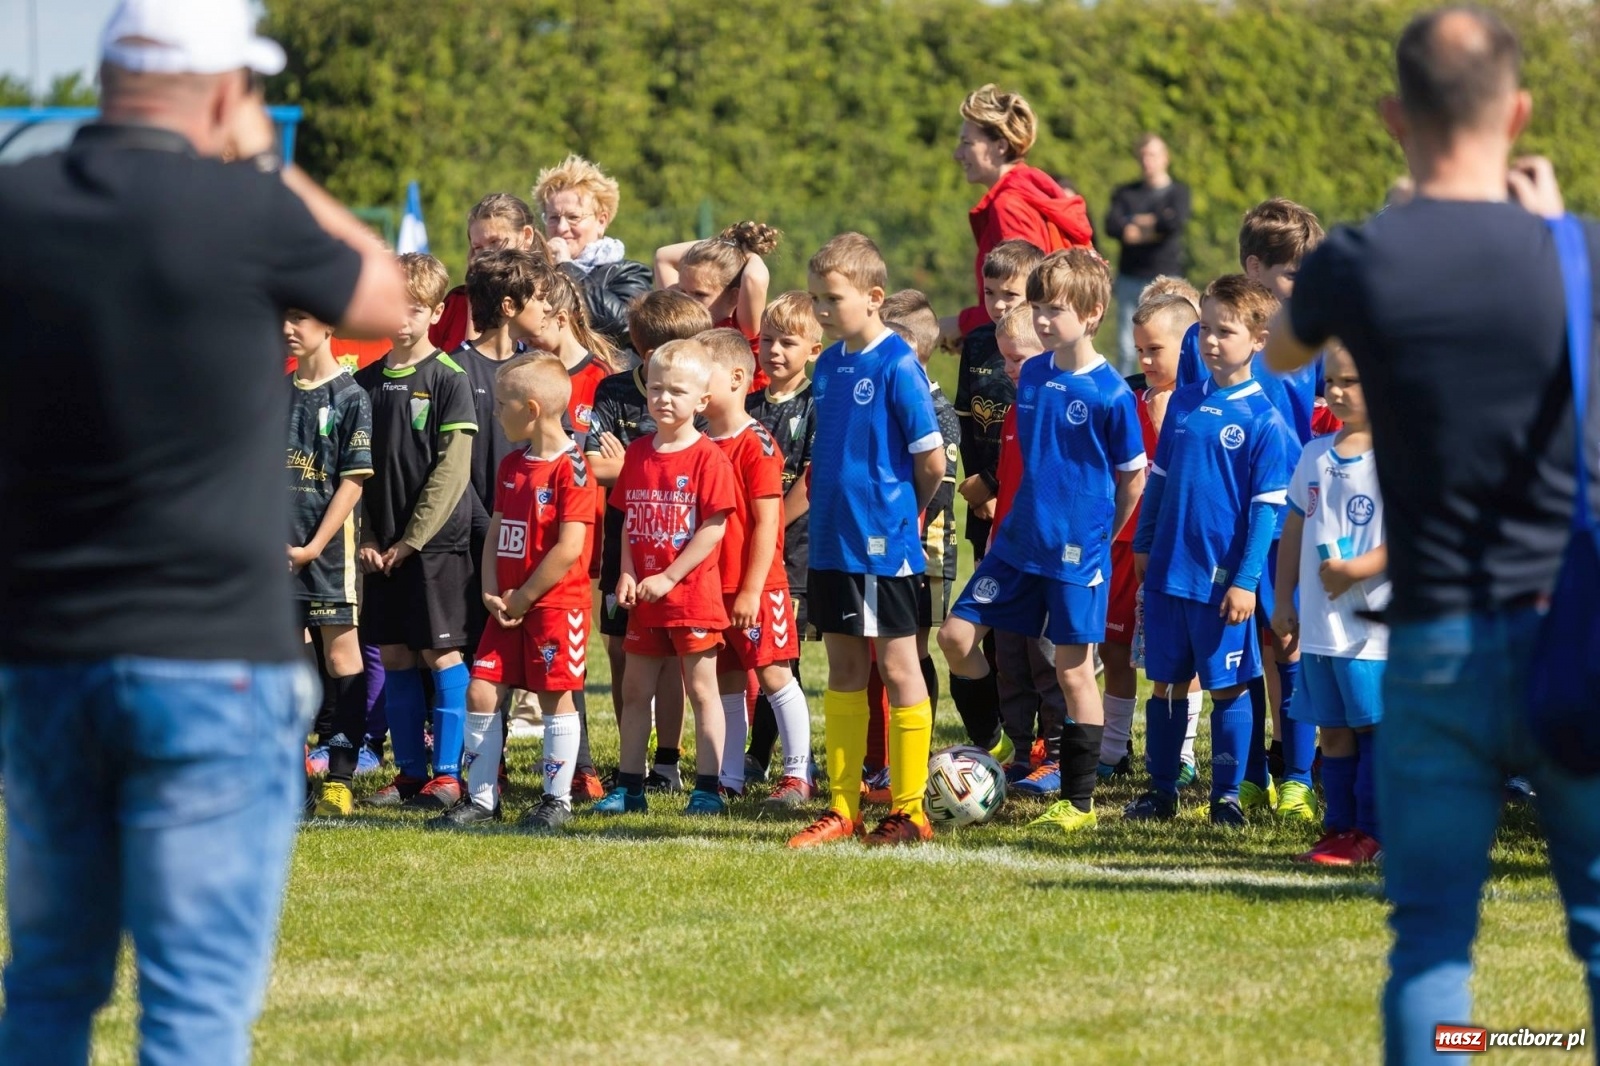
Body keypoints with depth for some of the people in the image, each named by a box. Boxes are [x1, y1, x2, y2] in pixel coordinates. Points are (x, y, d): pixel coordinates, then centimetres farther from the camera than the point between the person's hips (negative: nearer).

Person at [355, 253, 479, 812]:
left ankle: (448, 773, 1)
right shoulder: (366, 382, 9)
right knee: (393, 655, 7)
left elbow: (452, 468, -10)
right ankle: (410, 771, 15)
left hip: (436, 539, -5)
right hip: (382, 545, 5)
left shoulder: (449, 378, -6)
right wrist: (367, 538, -1)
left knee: (440, 652, -4)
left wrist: (411, 539, -13)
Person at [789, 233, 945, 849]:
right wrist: (828, 503, 11)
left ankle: (910, 812, 6)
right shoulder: (829, 365, 8)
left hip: (884, 543, -7)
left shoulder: (898, 366, -14)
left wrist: (904, 513, 1)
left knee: (898, 666, 1)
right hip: (832, 542, 7)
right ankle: (842, 808, 17)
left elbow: (932, 460, -12)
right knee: (844, 669, 11)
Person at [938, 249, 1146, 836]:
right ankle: (992, 745, 23)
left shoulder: (1110, 394, -14)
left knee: (1073, 671, 0)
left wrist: (1098, 536, 5)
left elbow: (1134, 477, -4)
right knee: (957, 636, 2)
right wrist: (1033, 514, 15)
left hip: (1078, 551, -6)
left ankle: (1079, 801, 9)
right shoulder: (1031, 375, 5)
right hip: (1020, 541, 6)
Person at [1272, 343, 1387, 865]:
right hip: (1319, 623, 7)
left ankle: (1370, 833, 3)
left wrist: (1360, 568, -21)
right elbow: (1295, 529, 19)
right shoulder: (1315, 455, 13)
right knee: (1333, 729, 10)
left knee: (1374, 725, -2)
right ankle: (1339, 828, 16)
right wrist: (1283, 601, 16)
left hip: (1374, 622, -7)